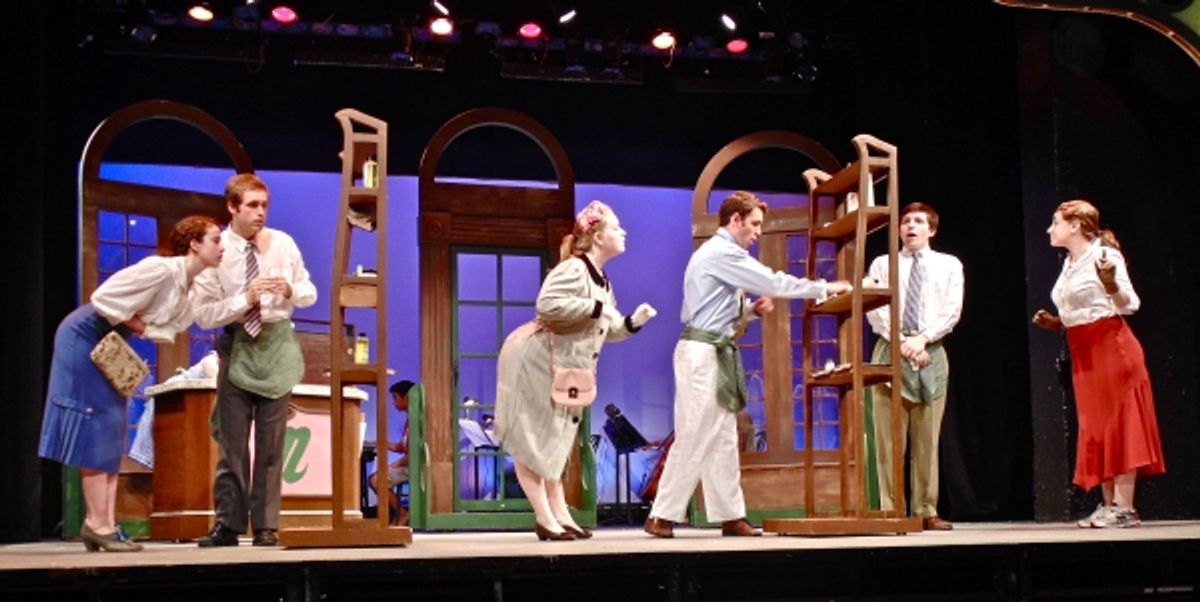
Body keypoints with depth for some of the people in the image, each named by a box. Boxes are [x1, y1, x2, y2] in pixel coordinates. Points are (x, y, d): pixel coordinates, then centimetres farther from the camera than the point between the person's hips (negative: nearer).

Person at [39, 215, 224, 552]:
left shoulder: (194, 284, 0)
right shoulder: (161, 269, -27)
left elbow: (170, 327, 5)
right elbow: (104, 298, -28)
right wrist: (137, 323, -17)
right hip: (85, 337, -9)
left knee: (111, 429, 6)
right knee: (95, 425, -8)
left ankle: (101, 522, 7)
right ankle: (99, 524, -6)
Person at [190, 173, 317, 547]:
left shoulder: (283, 244, 0)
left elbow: (310, 293, 8)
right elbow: (203, 314, -10)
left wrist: (291, 290, -14)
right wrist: (245, 298, -22)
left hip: (277, 343, 2)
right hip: (236, 345, -2)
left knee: (271, 441, 4)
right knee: (232, 439, 2)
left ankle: (266, 526, 10)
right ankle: (227, 523, 9)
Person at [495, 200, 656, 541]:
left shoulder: (602, 281, 12)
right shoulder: (573, 269, -17)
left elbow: (608, 330, 18)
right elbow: (547, 305, -33)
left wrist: (633, 322, 0)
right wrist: (594, 308, -25)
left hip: (564, 371, 10)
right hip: (534, 362, -10)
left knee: (553, 443, 13)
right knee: (531, 443, -4)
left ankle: (559, 516, 17)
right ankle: (545, 519, -3)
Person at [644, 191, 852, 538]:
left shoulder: (722, 254, 19)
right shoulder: (722, 253, -13)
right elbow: (773, 282, -15)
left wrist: (753, 308, 6)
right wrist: (824, 288, -8)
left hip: (717, 355, 10)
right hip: (702, 353, -10)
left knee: (722, 440, 9)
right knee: (694, 438, -8)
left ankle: (730, 516, 11)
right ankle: (662, 516, -3)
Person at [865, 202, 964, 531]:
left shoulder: (949, 265, 14)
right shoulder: (882, 264, 13)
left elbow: (951, 312, 3)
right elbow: (875, 310, 2)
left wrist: (922, 339, -11)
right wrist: (902, 342, -11)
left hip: (931, 353, 1)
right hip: (890, 351, 0)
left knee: (927, 439, 1)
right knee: (888, 437, -4)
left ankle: (926, 512, 3)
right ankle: (890, 510, -2)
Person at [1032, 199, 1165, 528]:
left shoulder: (1105, 256, -8)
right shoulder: (1069, 265, 16)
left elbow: (1129, 305, -15)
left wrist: (1111, 285, -33)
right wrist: (1054, 323, 6)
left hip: (1111, 347, -8)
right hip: (1084, 356, 8)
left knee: (1119, 423, -7)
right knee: (1096, 429, 7)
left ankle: (1125, 507, -8)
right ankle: (1109, 505, 11)